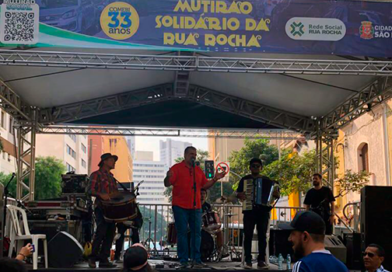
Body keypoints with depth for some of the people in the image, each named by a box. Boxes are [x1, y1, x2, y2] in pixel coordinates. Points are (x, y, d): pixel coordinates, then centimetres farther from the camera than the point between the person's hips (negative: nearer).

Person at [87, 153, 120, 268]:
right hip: (101, 207, -7)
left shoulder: (111, 177, 23)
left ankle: (103, 259, 5)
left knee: (110, 233, 1)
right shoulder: (96, 175, 1)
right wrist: (101, 195, -25)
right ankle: (93, 258, -3)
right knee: (101, 232, -15)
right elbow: (90, 190, -8)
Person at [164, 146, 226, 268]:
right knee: (182, 233, -2)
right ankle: (183, 261, 3)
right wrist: (168, 177, -29)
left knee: (197, 233, 6)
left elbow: (205, 185, 20)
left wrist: (215, 179, 8)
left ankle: (196, 260, 12)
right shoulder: (176, 168, -1)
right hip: (180, 206, -5)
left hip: (195, 207, 5)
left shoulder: (198, 170, 17)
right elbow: (167, 184, -8)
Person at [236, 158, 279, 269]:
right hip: (249, 211, -1)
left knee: (262, 236, -1)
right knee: (248, 236, -5)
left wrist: (276, 193, -12)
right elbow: (238, 193, 5)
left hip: (263, 211, 1)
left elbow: (275, 194, 11)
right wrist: (240, 195, -18)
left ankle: (261, 260, 2)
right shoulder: (245, 179, 9)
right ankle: (248, 260, -3)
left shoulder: (266, 180, 12)